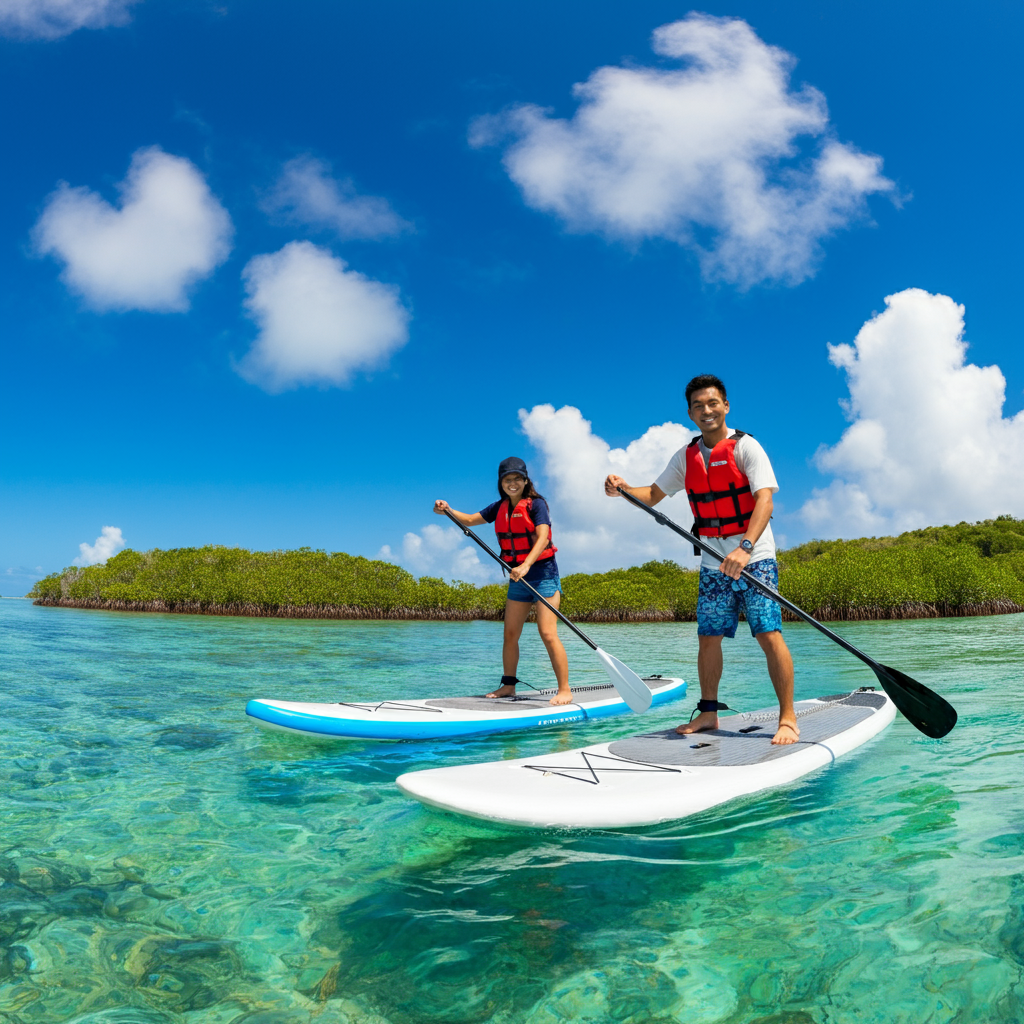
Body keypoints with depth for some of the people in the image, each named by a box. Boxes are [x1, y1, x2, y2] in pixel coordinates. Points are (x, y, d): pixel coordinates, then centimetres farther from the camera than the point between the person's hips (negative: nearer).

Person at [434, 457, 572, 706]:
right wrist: (448, 511, -5)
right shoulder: (500, 507, 9)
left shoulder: (536, 504, -11)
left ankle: (565, 690, -8)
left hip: (542, 573, -7)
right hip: (518, 577, 7)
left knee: (547, 633, -14)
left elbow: (543, 537, -24)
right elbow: (471, 520, 14)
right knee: (510, 634, 9)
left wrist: (526, 565, -38)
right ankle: (508, 685, 22)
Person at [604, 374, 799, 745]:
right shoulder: (686, 457, 8)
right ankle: (708, 713, 20)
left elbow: (764, 499, -21)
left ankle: (787, 719, 0)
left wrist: (744, 548, -34)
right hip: (714, 562, 5)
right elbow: (653, 494, 14)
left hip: (754, 557, -5)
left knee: (769, 635, -9)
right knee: (708, 637, 7)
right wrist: (623, 489, -8)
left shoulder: (745, 446, -9)